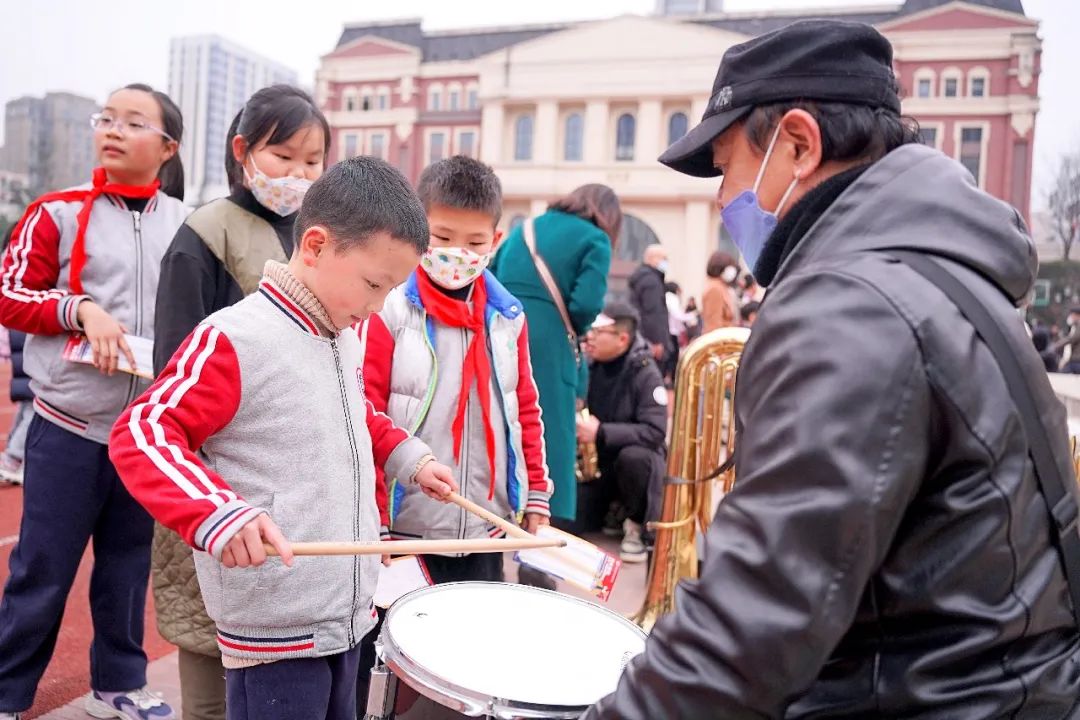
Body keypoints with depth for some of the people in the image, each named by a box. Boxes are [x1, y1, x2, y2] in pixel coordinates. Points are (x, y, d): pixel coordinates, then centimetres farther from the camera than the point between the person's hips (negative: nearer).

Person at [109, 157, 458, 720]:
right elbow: (141, 432, -21)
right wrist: (217, 512, -35)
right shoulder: (235, 339, -18)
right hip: (275, 628, -8)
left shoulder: (345, 339, 7)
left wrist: (407, 457, 10)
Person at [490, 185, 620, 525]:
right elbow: (586, 304, -11)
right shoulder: (595, 239, 3)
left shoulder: (524, 229, 21)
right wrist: (574, 331, 8)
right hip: (545, 348, -5)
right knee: (550, 446, 1)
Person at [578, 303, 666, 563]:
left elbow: (655, 432, -27)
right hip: (593, 459, 5)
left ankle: (636, 526, -12)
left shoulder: (645, 373, -18)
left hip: (634, 457, -4)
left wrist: (601, 432, -33)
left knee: (632, 457, -39)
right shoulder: (589, 365, -4)